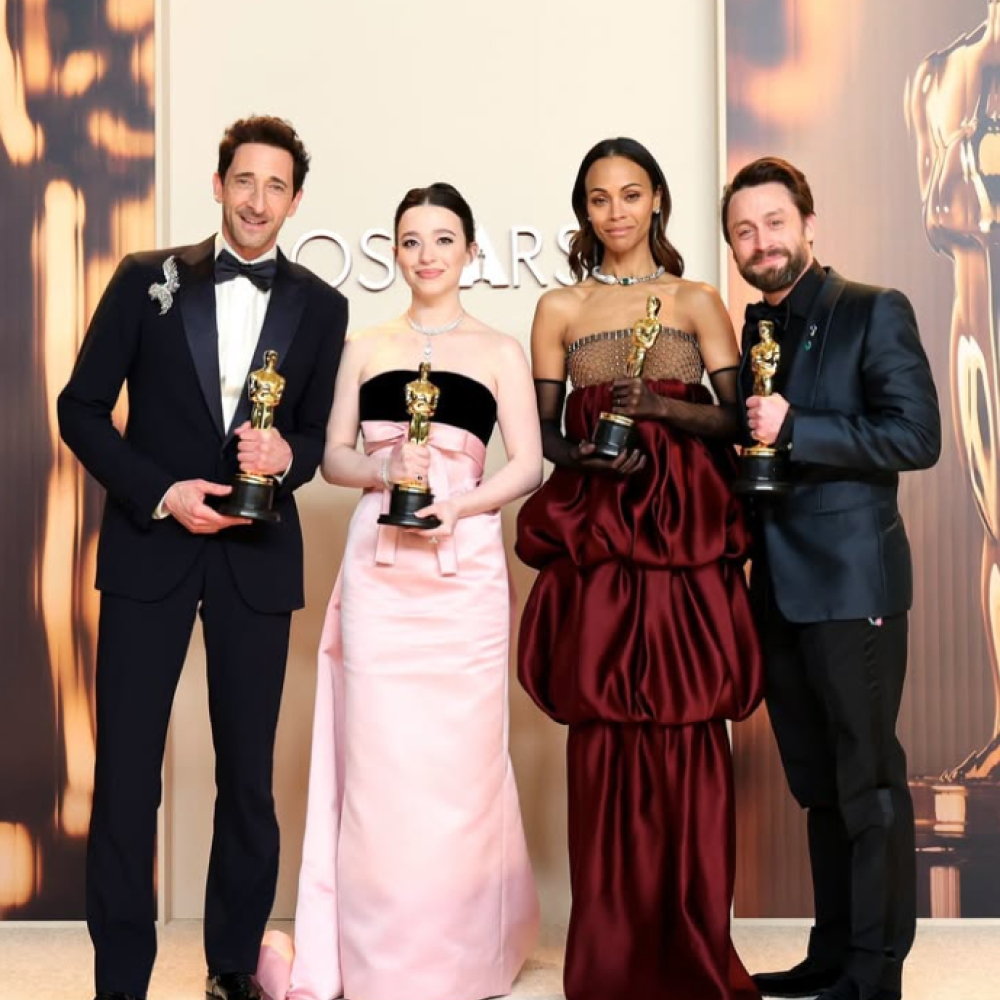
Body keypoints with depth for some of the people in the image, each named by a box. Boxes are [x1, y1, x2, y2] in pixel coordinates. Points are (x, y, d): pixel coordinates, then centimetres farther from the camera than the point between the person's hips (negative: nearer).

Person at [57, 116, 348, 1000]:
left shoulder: (320, 306, 6)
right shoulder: (147, 279, 1)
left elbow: (320, 432, 10)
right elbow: (83, 408, 1)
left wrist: (288, 455, -13)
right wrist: (159, 493, -11)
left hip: (257, 558, 1)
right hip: (149, 546, -1)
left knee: (249, 774, 9)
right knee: (126, 771, 1)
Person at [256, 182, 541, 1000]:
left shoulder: (500, 352, 8)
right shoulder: (365, 347, 13)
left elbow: (527, 465, 2)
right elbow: (334, 455, 11)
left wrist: (459, 506, -15)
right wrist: (385, 471, -11)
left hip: (464, 565, -1)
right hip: (378, 567, 1)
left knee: (459, 756, 0)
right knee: (379, 754, -1)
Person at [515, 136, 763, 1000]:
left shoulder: (697, 302, 9)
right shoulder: (560, 309, 11)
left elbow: (736, 417, 0)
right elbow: (543, 431, 7)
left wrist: (662, 408, -17)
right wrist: (583, 456, -13)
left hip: (686, 540, 0)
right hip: (595, 543, 0)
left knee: (688, 733, -2)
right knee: (605, 734, 0)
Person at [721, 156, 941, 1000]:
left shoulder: (874, 313, -4)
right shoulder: (743, 332, 14)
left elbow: (916, 436, -14)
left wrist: (793, 431, -19)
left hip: (851, 583, -6)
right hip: (778, 590, 6)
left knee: (868, 781, 2)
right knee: (820, 785, 14)